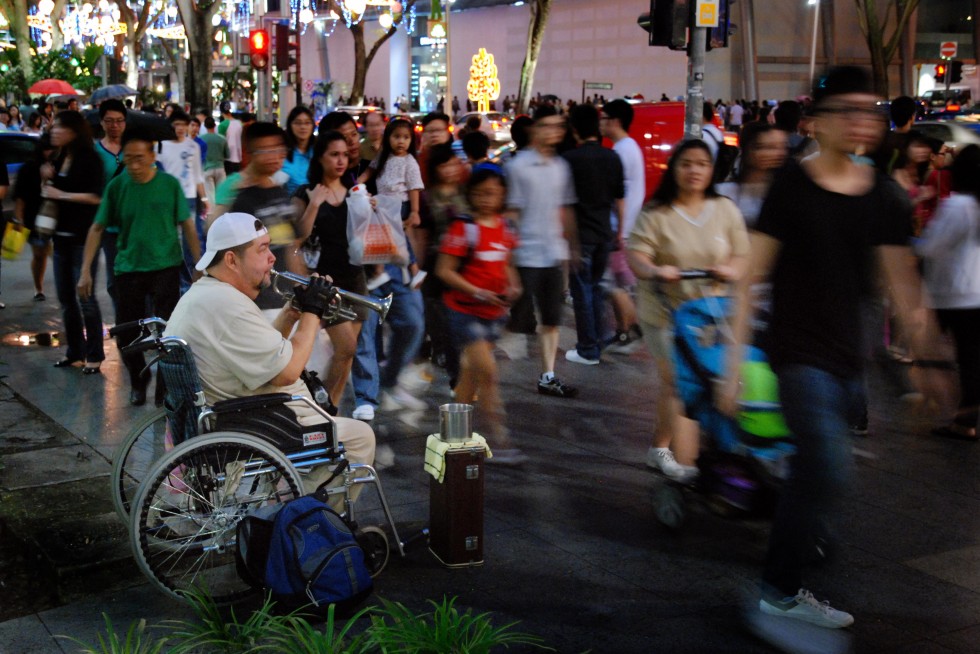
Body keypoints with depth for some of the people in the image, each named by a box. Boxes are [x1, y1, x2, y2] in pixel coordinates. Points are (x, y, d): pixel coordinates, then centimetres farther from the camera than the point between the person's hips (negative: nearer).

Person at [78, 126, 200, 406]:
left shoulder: (170, 184, -5)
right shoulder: (116, 186, -3)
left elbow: (187, 226, 0)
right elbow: (98, 228, 0)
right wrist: (86, 270, -5)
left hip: (165, 267, -2)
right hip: (128, 268, 2)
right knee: (127, 334, 7)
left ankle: (166, 385, 17)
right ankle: (138, 380, 32)